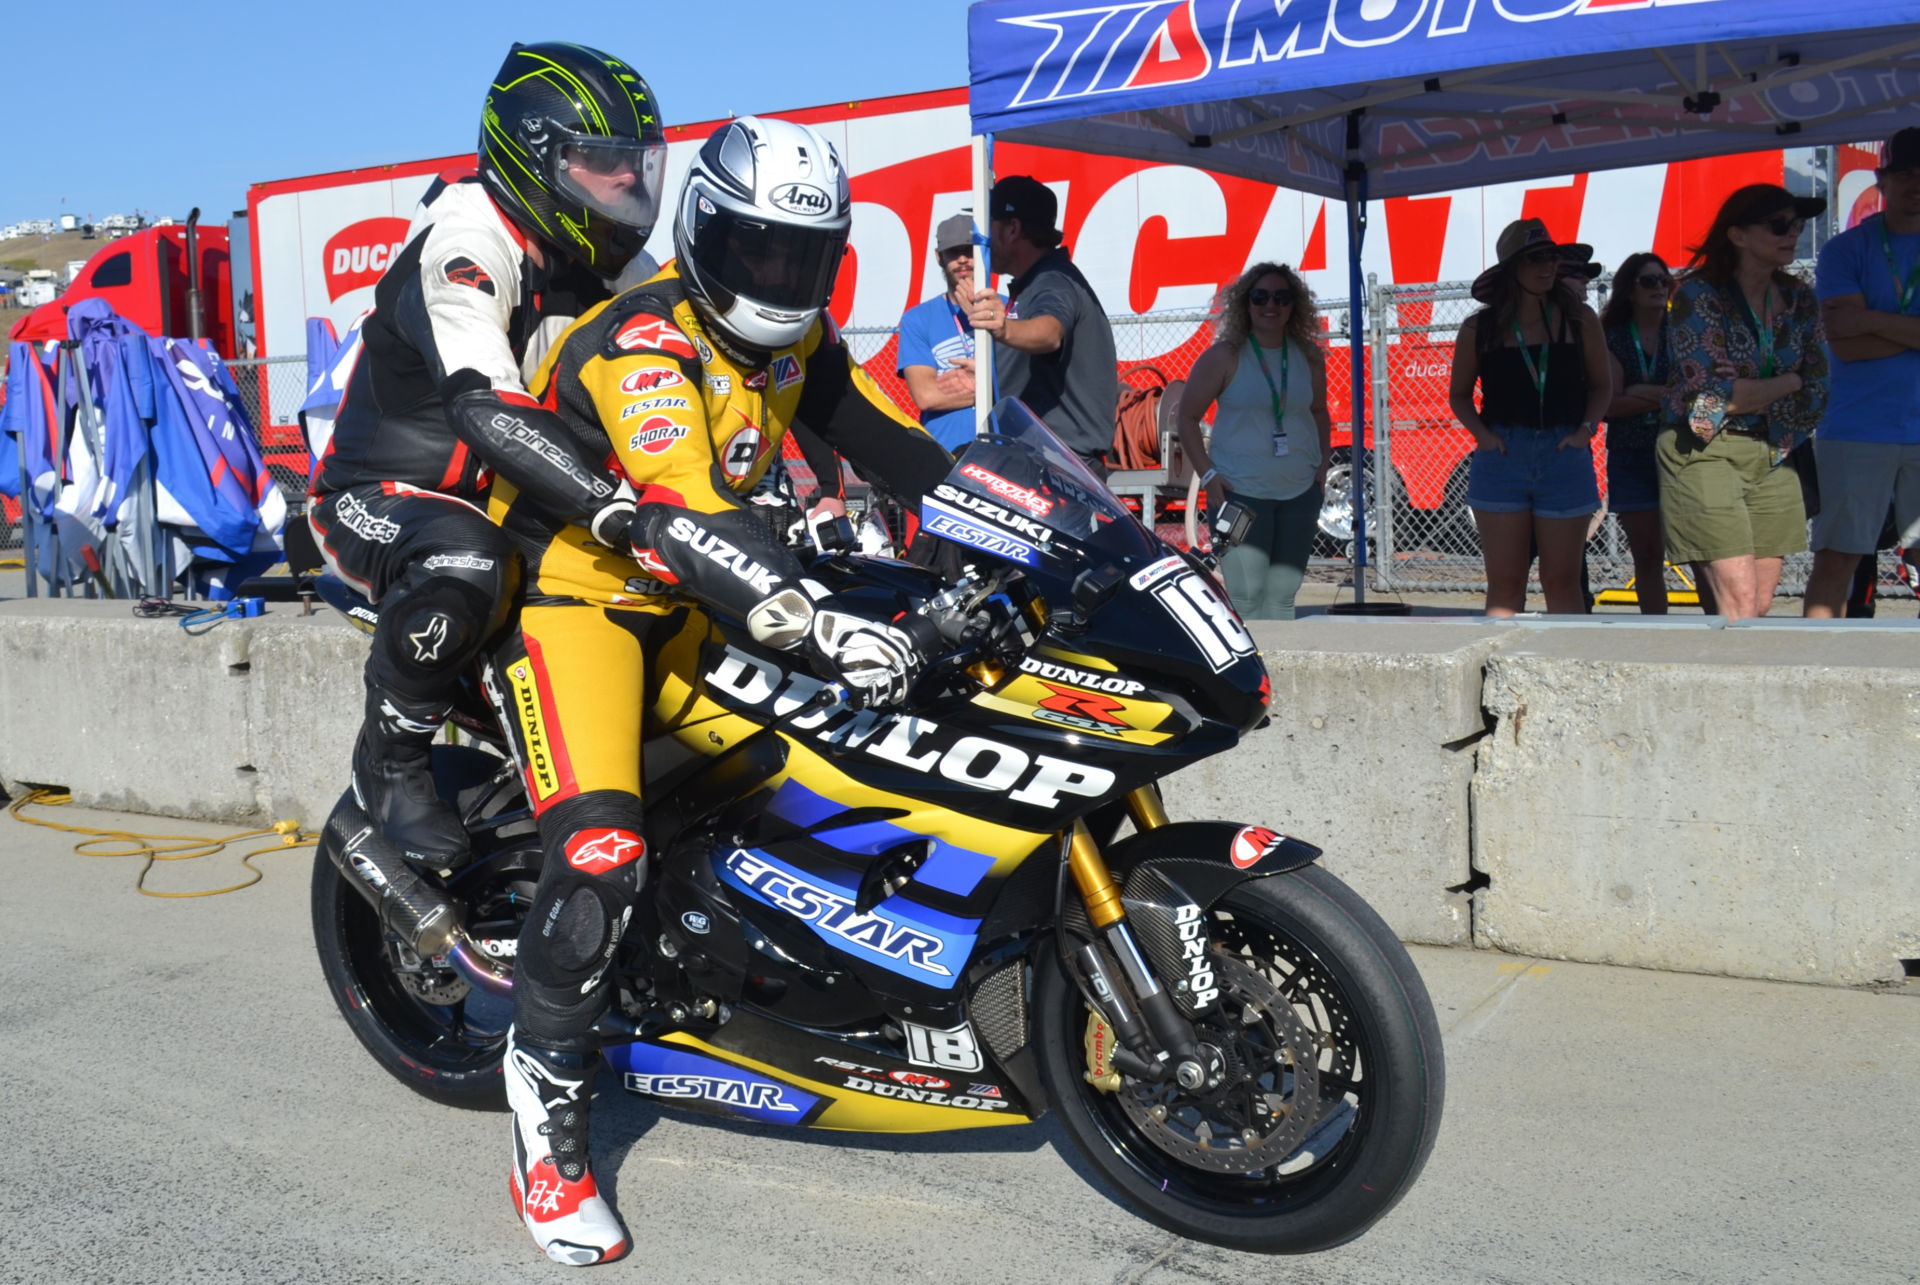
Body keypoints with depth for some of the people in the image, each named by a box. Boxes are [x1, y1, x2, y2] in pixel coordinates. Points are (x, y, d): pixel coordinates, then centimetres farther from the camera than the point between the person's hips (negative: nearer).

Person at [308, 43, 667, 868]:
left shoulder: (607, 267, 3)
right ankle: (391, 761, -17)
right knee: (462, 560, -40)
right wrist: (622, 511, -51)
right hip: (378, 496, -8)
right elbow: (487, 409, -40)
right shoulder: (466, 246, -23)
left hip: (493, 500, 8)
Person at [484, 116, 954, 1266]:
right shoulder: (639, 343, -23)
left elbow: (897, 448, 6)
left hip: (684, 606, 8)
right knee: (605, 854, -25)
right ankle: (547, 1097, -7)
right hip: (570, 594, -8)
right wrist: (821, 624, -50)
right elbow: (684, 516, -39)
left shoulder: (797, 340, 3)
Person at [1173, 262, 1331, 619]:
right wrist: (1208, 475, -11)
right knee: (1246, 597, -11)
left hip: (1300, 493, 4)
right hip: (1239, 493, -4)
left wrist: (1321, 467, 7)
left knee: (1283, 596, 9)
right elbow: (1187, 417, -3)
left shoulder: (1309, 357, 6)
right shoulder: (1224, 357, -6)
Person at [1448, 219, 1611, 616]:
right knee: (1504, 585, 1)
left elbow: (1601, 385, 14)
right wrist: (1481, 433, -4)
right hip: (1501, 460, 0)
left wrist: (1586, 428, -4)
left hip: (1565, 459, 0)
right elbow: (1459, 393, 14)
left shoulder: (1579, 319, 5)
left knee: (1562, 583, 3)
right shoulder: (1479, 328, 4)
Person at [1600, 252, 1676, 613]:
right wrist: (1665, 396, -13)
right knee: (1647, 557, 8)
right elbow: (1611, 404, -6)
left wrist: (1641, 393, -15)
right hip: (1630, 458, 1)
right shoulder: (1613, 338, 5)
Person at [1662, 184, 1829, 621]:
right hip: (1703, 452, -6)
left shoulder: (1798, 300, 9)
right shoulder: (1697, 294, -7)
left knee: (1761, 605, 2)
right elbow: (1712, 394, -14)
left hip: (1772, 456, 6)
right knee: (1740, 605, -14)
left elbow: (1815, 394, 7)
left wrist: (1746, 397, -8)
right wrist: (1787, 383, -3)